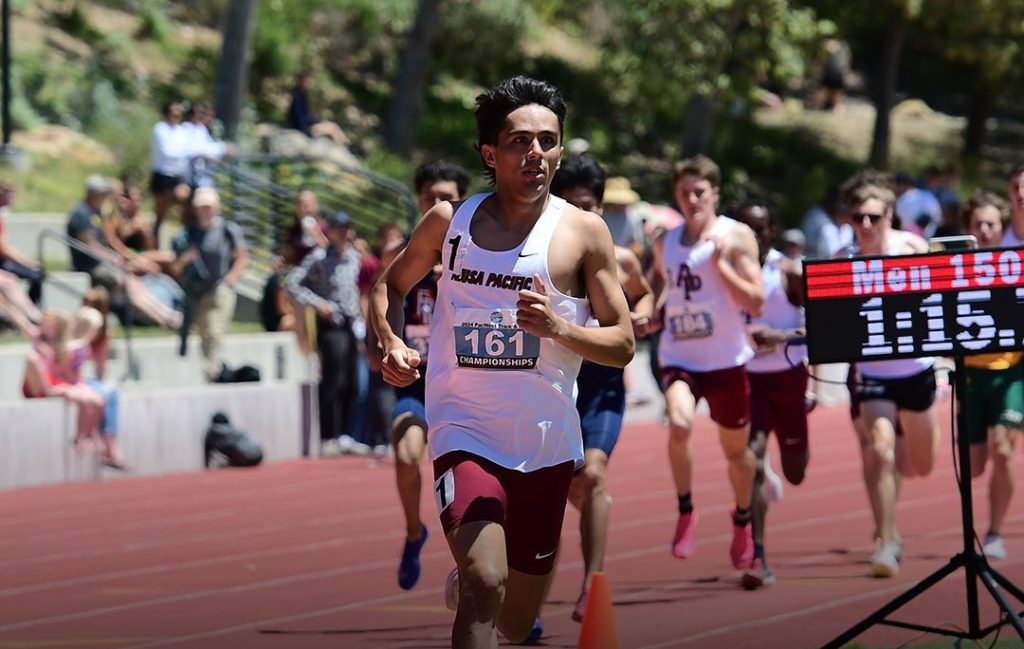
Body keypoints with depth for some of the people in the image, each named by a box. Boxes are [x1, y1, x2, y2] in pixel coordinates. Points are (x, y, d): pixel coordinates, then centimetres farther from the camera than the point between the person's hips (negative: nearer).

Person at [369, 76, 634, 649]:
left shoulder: (583, 232, -3)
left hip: (547, 445, 1)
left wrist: (557, 328, -22)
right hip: (466, 434, -1)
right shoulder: (449, 221, 1)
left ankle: (465, 583, 50)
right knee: (486, 586, -27)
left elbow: (623, 344, -3)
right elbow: (392, 285, 18)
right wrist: (393, 345, -2)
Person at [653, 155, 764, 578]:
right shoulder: (666, 242, 8)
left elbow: (755, 303, -12)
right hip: (678, 356, 2)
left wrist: (720, 263, -20)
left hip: (726, 359, -2)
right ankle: (685, 512, -12)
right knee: (679, 423, -28)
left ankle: (742, 523, 38)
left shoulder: (736, 237, -6)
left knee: (735, 449, 13)